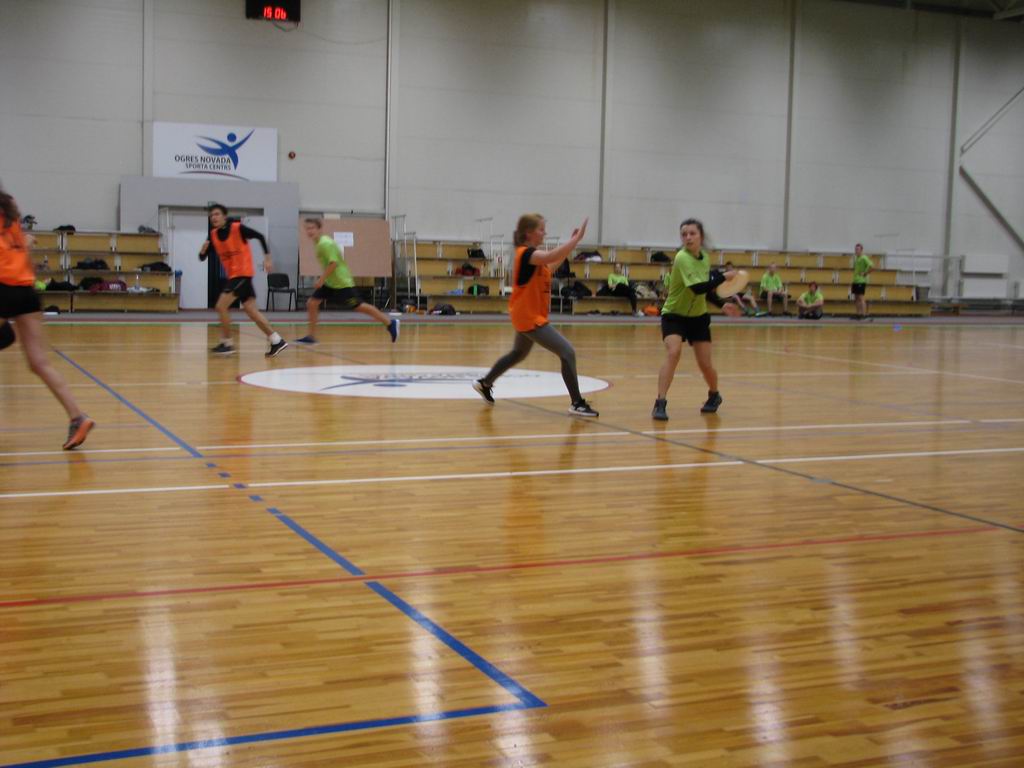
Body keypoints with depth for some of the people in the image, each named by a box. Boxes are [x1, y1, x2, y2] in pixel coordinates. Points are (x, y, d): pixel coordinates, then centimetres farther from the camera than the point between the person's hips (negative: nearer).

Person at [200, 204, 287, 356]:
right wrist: (204, 249, -16)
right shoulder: (213, 235, 5)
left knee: (221, 306, -11)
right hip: (233, 275, 7)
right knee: (251, 310, 5)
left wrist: (267, 258, -12)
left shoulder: (238, 228, -13)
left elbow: (260, 236, -8)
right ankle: (277, 341, 9)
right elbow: (202, 258, 6)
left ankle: (227, 343, 0)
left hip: (242, 273, -7)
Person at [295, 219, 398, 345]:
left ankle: (390, 323, 10)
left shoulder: (325, 244, -21)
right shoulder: (320, 243, 8)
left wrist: (321, 279, -25)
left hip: (341, 283, -9)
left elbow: (333, 263, -28)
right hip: (329, 282, 10)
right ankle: (311, 336, 7)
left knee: (359, 306, -1)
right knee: (311, 303, 1)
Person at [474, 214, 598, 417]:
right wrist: (577, 238, -37)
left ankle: (484, 383, 40)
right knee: (568, 352, -13)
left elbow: (555, 262, 17)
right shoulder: (526, 253, -20)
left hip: (528, 316, 11)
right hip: (529, 318, -11)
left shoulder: (531, 254, 10)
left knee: (518, 354, 28)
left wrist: (573, 240, 5)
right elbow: (552, 256, -38)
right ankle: (577, 403, -12)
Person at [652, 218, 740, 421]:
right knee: (673, 353, -28)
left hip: (698, 317, 5)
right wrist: (723, 276, -27)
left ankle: (714, 396, 33)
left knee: (705, 364, 2)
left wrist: (722, 305, 4)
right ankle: (660, 404, -23)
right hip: (674, 315, -5)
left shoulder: (705, 257, -1)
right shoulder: (682, 258, -22)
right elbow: (698, 288, -33)